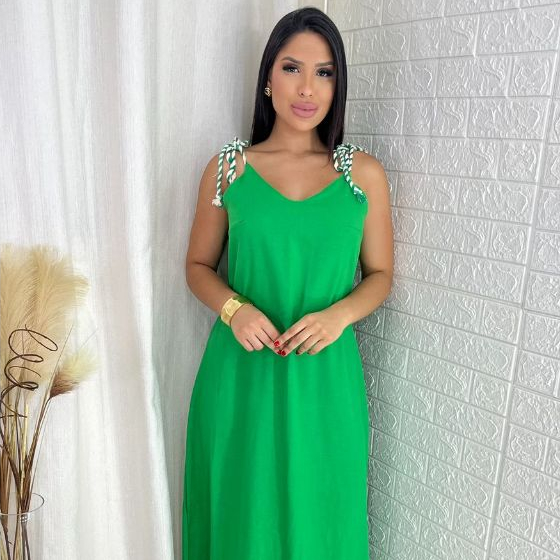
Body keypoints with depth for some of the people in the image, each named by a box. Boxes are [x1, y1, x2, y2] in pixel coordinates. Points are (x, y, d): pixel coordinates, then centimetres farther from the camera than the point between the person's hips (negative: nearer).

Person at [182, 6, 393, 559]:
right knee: (239, 506, 15)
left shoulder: (365, 173, 0)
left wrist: (339, 314, -13)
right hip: (240, 371, 0)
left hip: (325, 373, 0)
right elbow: (198, 265, 7)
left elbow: (379, 274, 6)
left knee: (317, 508, 14)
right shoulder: (227, 168, 0)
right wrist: (233, 308, -13)